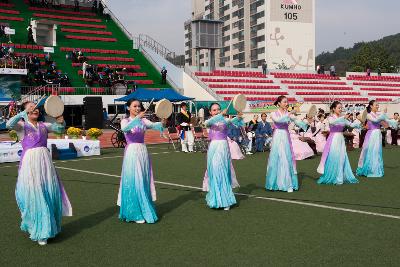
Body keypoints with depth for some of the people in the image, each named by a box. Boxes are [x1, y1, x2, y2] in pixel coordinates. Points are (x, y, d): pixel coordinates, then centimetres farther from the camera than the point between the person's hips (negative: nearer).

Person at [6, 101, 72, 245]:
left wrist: (61, 122, -7)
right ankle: (40, 232, 5)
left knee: (50, 193, 8)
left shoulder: (43, 125, 14)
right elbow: (9, 124, -18)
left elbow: (60, 129, 15)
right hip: (30, 162, -4)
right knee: (35, 196, -4)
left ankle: (50, 226, 27)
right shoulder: (22, 125, 1)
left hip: (45, 160, 5)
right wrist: (24, 113, -22)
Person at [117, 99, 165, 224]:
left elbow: (154, 125, -9)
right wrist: (137, 118, -36)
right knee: (134, 183, -5)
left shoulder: (143, 120, 10)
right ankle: (135, 213, 5)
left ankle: (145, 210, 21)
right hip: (132, 153, -4)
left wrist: (162, 123, -30)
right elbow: (124, 128, -25)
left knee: (145, 183, 9)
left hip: (143, 152, 4)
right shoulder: (125, 121, 0)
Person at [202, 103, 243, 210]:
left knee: (224, 173, 0)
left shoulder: (225, 120, 7)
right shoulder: (209, 122, 4)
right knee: (214, 173, 2)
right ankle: (215, 198, 14)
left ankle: (225, 200, 6)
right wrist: (221, 115, -33)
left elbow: (233, 121, -11)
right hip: (214, 147, 0)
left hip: (224, 147, 0)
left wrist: (238, 117, -33)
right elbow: (208, 122, -20)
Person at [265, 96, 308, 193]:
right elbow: (278, 120, -21)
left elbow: (297, 122, -8)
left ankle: (288, 184, -2)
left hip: (286, 138, 1)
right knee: (276, 160, 2)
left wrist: (306, 124, -27)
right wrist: (288, 115, -34)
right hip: (277, 138, -1)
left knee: (287, 160, -4)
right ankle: (276, 183, 16)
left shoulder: (289, 114, 6)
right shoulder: (274, 114, 1)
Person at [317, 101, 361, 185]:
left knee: (342, 159, 5)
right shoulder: (330, 118, -5)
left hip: (341, 139, 5)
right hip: (333, 140, -5)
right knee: (333, 158, -6)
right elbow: (333, 122, -28)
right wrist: (343, 118, -38)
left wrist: (359, 123, -13)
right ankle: (333, 178, 3)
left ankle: (342, 177, 12)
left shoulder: (342, 118, 11)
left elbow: (352, 125, 4)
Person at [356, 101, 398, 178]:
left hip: (378, 135, 6)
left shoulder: (378, 115, 10)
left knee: (377, 152, 10)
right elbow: (375, 120, -23)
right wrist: (383, 114, -24)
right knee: (370, 152, -2)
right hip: (372, 135, -6)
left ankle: (376, 170, 19)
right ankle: (370, 170, 7)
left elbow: (387, 120, 5)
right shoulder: (369, 115, -6)